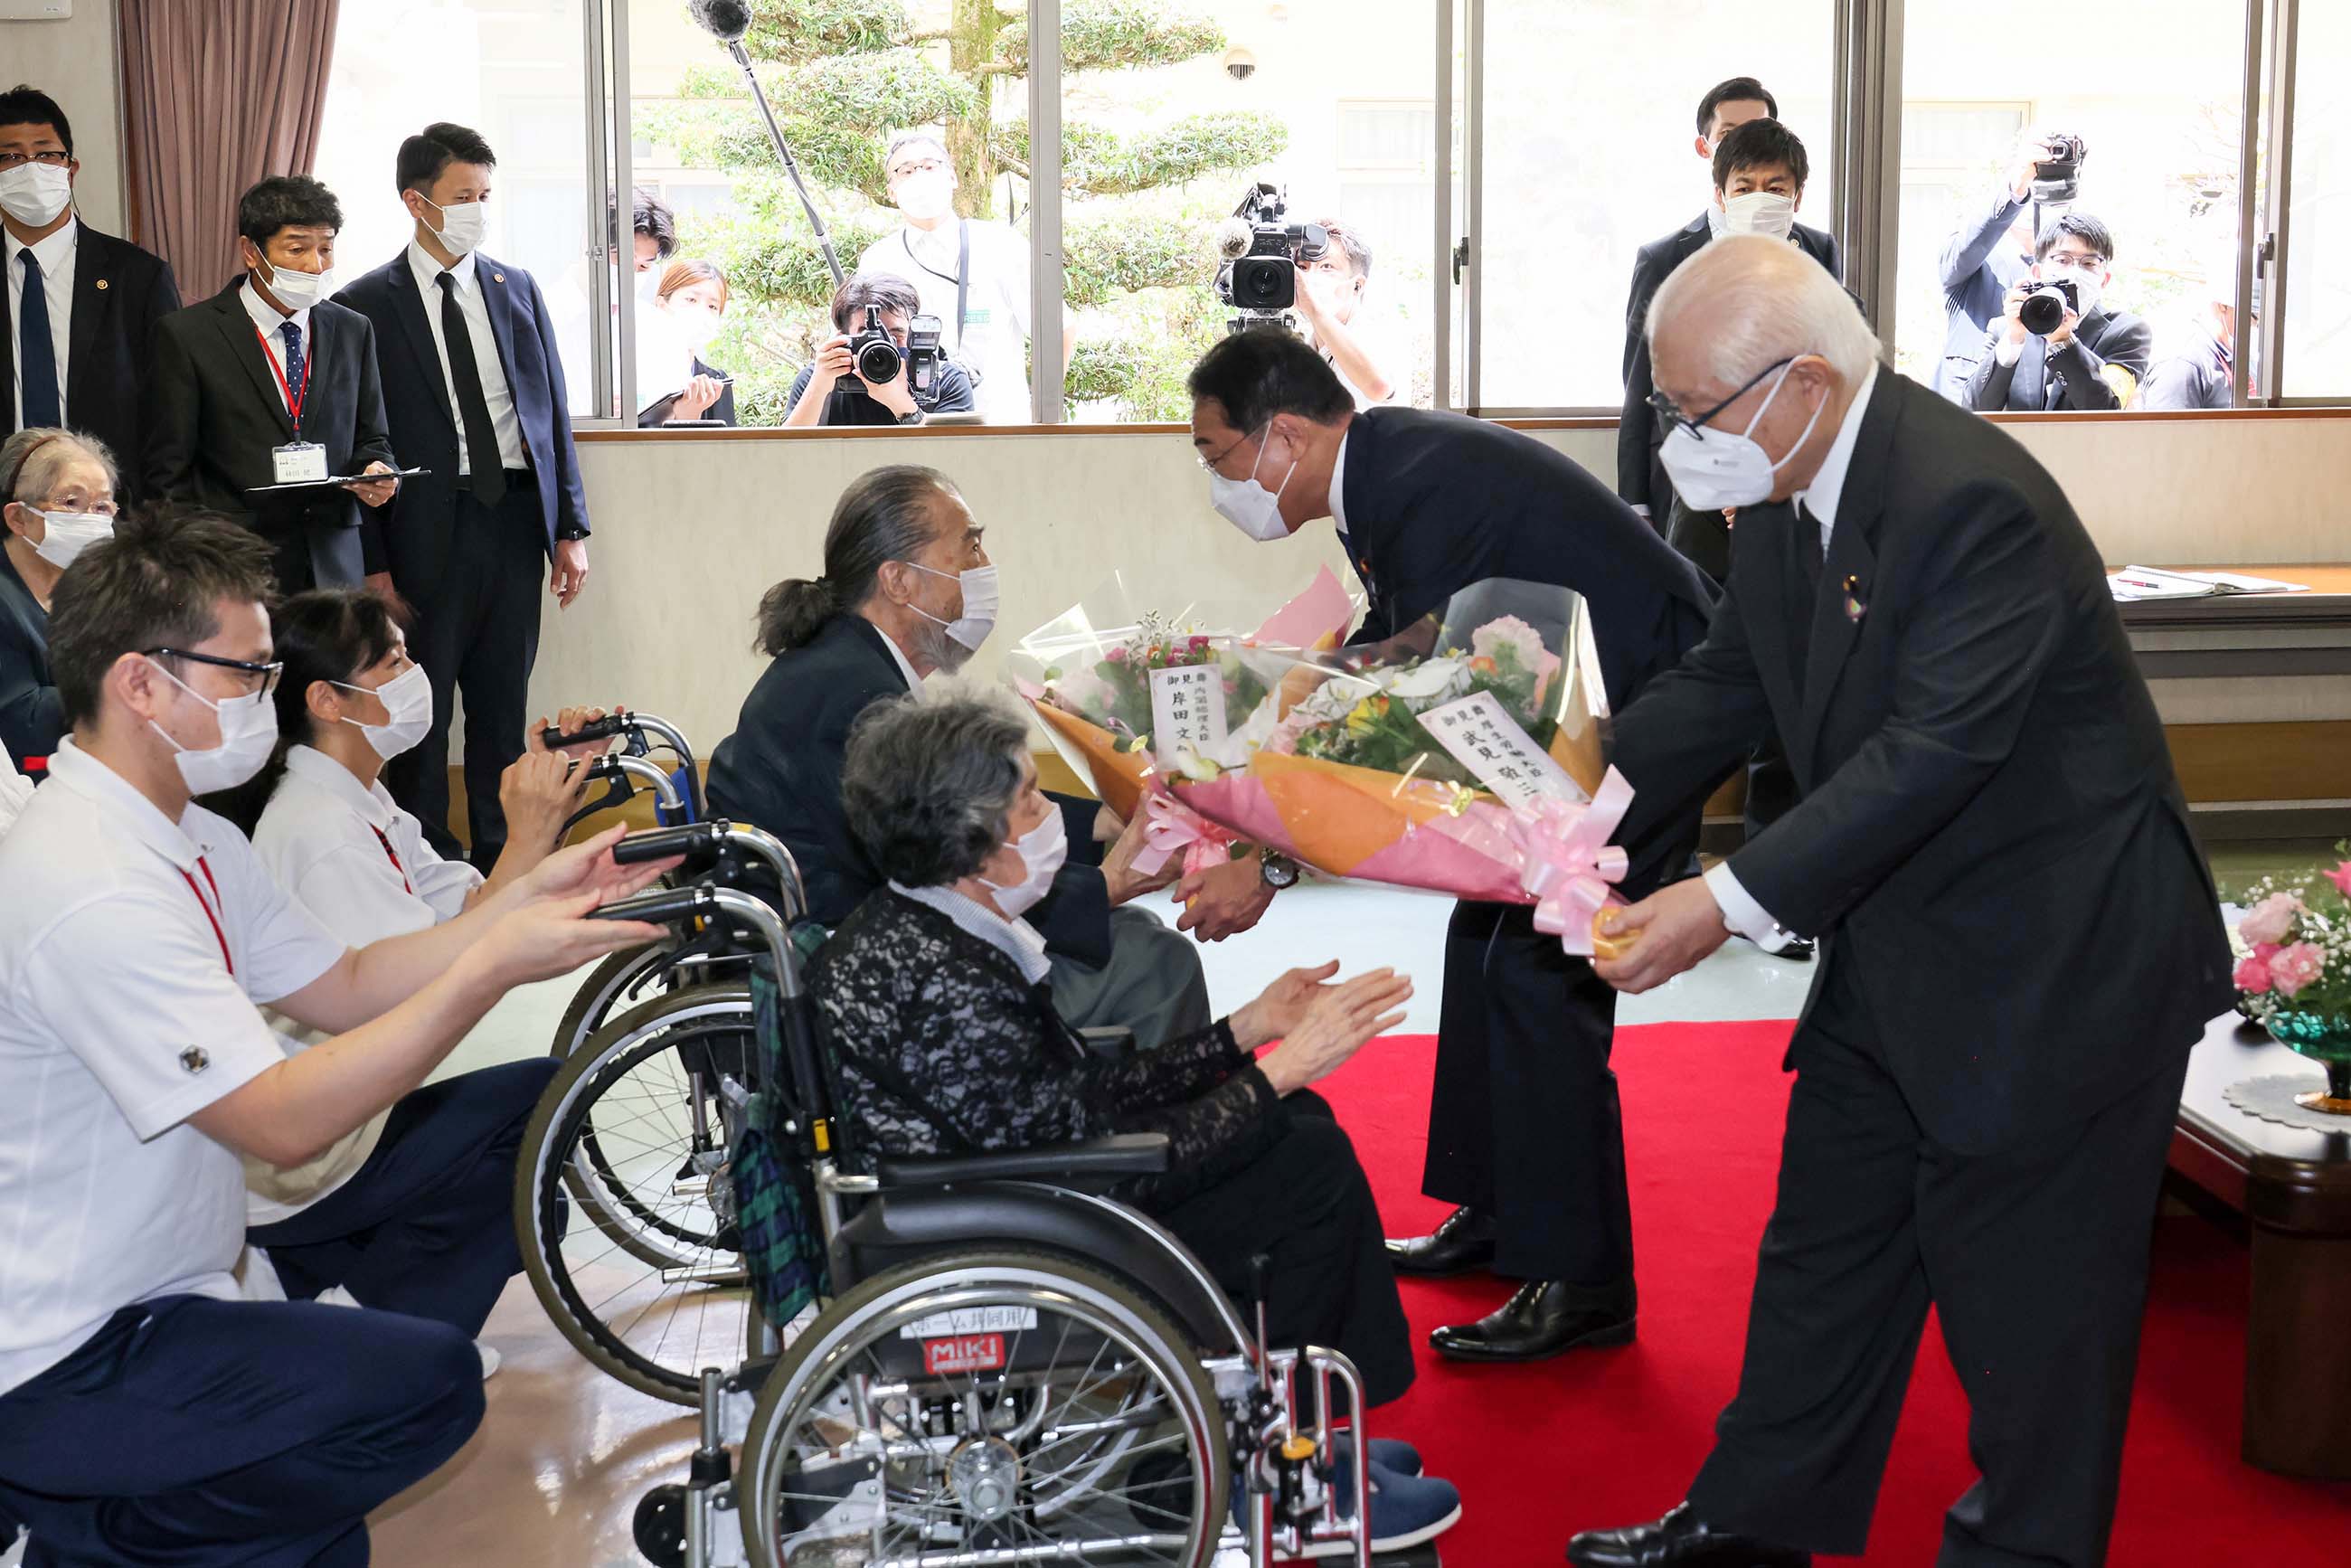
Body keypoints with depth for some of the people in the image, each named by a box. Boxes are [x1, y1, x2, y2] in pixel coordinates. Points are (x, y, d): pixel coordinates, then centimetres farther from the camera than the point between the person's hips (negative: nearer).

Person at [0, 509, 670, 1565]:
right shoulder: (92, 891, -25)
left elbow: (342, 987, 9)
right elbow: (284, 1122, -26)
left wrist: (530, 898, -2)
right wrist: (494, 966, -27)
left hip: (145, 1307, 10)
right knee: (428, 1380, -21)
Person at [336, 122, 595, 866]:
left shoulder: (518, 289, 11)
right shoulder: (365, 306, -3)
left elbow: (554, 412, 13)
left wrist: (570, 527, 7)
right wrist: (371, 562, -9)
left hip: (516, 517, 4)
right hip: (427, 527, -4)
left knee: (504, 706, 11)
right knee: (421, 707, 1)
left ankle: (501, 860, 21)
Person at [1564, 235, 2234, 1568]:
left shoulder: (1973, 500, -27)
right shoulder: (1791, 496, 2)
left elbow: (1935, 750, -31)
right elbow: (1724, 686, 6)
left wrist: (1732, 903, -32)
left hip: (2054, 958, -9)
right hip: (1898, 947, 9)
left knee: (2025, 1288, 3)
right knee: (1825, 1248, 17)